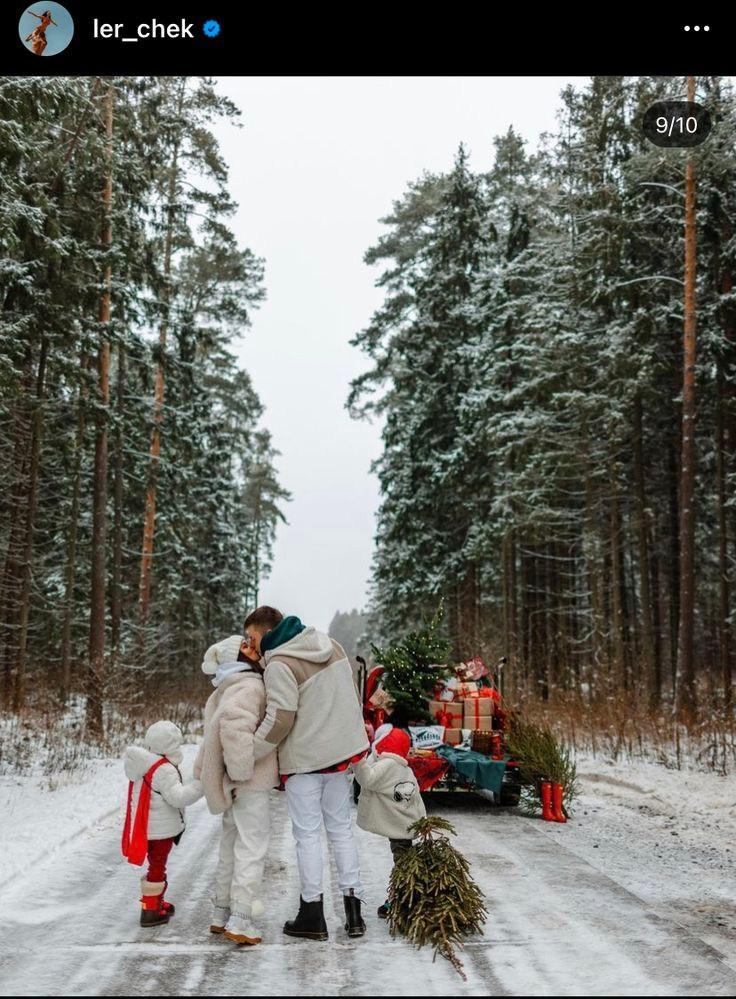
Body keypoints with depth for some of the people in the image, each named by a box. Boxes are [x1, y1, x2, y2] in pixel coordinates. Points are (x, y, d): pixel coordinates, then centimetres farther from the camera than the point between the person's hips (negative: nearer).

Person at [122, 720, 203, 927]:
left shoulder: (142, 766, 6)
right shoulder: (164, 770, -23)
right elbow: (178, 797, -28)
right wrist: (201, 785, -27)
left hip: (146, 826, 9)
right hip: (160, 828, -9)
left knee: (156, 865, 22)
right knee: (157, 868, 3)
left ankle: (156, 902, 35)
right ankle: (150, 911, 8)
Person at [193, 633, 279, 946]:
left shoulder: (225, 691, 16)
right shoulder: (251, 687, -15)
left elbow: (212, 736, 19)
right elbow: (234, 722, -33)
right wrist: (242, 770, -26)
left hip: (234, 784, 9)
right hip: (251, 783, -9)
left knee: (231, 848, 17)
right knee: (251, 849, -5)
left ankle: (221, 913, 25)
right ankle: (241, 920, -4)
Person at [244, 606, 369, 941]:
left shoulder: (280, 664, -18)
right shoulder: (331, 646, 7)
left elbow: (279, 719, -21)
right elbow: (350, 696, 14)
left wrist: (245, 756, -16)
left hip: (304, 759, -7)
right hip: (340, 751, 7)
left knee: (307, 835, 4)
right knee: (341, 829, 14)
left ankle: (312, 915, 10)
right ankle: (353, 910, 16)